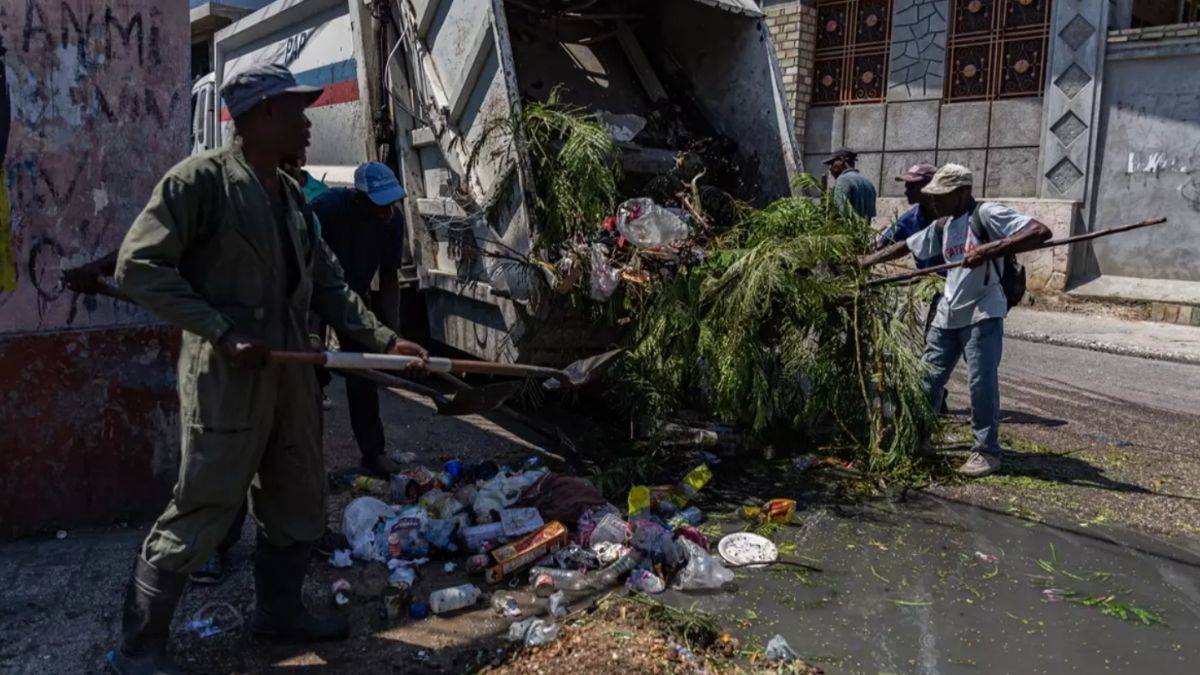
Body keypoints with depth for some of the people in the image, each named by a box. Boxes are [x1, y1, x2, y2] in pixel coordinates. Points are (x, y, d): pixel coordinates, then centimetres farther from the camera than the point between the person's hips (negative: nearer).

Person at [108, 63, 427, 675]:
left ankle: (278, 610, 37)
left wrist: (383, 339, 6)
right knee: (201, 512, 0)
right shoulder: (202, 178, -11)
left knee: (298, 505, 17)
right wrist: (221, 332, -20)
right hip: (226, 377, -8)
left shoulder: (290, 194, 13)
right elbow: (138, 266, -15)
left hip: (290, 373, 8)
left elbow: (327, 283, 15)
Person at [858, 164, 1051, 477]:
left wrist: (991, 249, -32)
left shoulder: (986, 214, -13)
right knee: (929, 378, 12)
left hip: (982, 313, -7)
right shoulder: (943, 225, 10)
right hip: (948, 314, 8)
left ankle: (987, 450, 8)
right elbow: (907, 246, 23)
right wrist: (866, 261, 19)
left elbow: (1041, 231, -23)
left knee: (982, 382, -7)